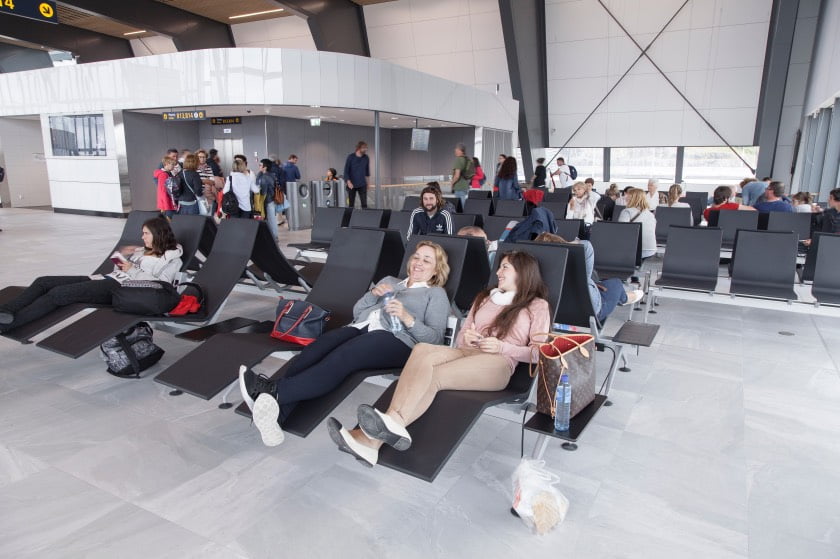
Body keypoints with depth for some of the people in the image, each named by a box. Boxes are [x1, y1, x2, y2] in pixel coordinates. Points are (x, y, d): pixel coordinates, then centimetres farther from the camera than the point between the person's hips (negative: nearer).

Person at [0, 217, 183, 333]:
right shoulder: (144, 251, 28)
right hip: (107, 278, 9)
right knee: (44, 282, -8)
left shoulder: (172, 259, 3)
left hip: (121, 288, -9)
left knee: (58, 293, -26)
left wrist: (132, 269, -8)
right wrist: (123, 256, 11)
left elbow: (160, 285, -12)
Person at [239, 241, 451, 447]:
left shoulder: (436, 294, 20)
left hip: (395, 340, -5)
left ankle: (274, 390, -51)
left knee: (340, 358, -35)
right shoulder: (389, 281, 34)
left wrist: (407, 318, -11)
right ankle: (276, 412, -48)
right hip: (359, 328, 5)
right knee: (312, 351, -29)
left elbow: (435, 338, 4)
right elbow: (356, 312, 24)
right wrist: (373, 294, 5)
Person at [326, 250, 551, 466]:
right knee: (422, 350, -31)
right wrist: (464, 338, 2)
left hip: (498, 363, -5)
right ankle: (391, 425, -44)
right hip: (467, 352, 5)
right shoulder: (484, 298, 32)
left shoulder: (537, 306, 15)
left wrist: (502, 347, -10)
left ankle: (373, 439, -46)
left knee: (432, 376, -33)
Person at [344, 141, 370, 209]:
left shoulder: (366, 158, 1)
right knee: (351, 204, 7)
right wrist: (348, 182, -16)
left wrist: (367, 181, 19)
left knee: (364, 203, -6)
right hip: (351, 184, -2)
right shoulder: (351, 157, -7)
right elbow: (346, 171, -6)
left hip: (362, 184, 2)